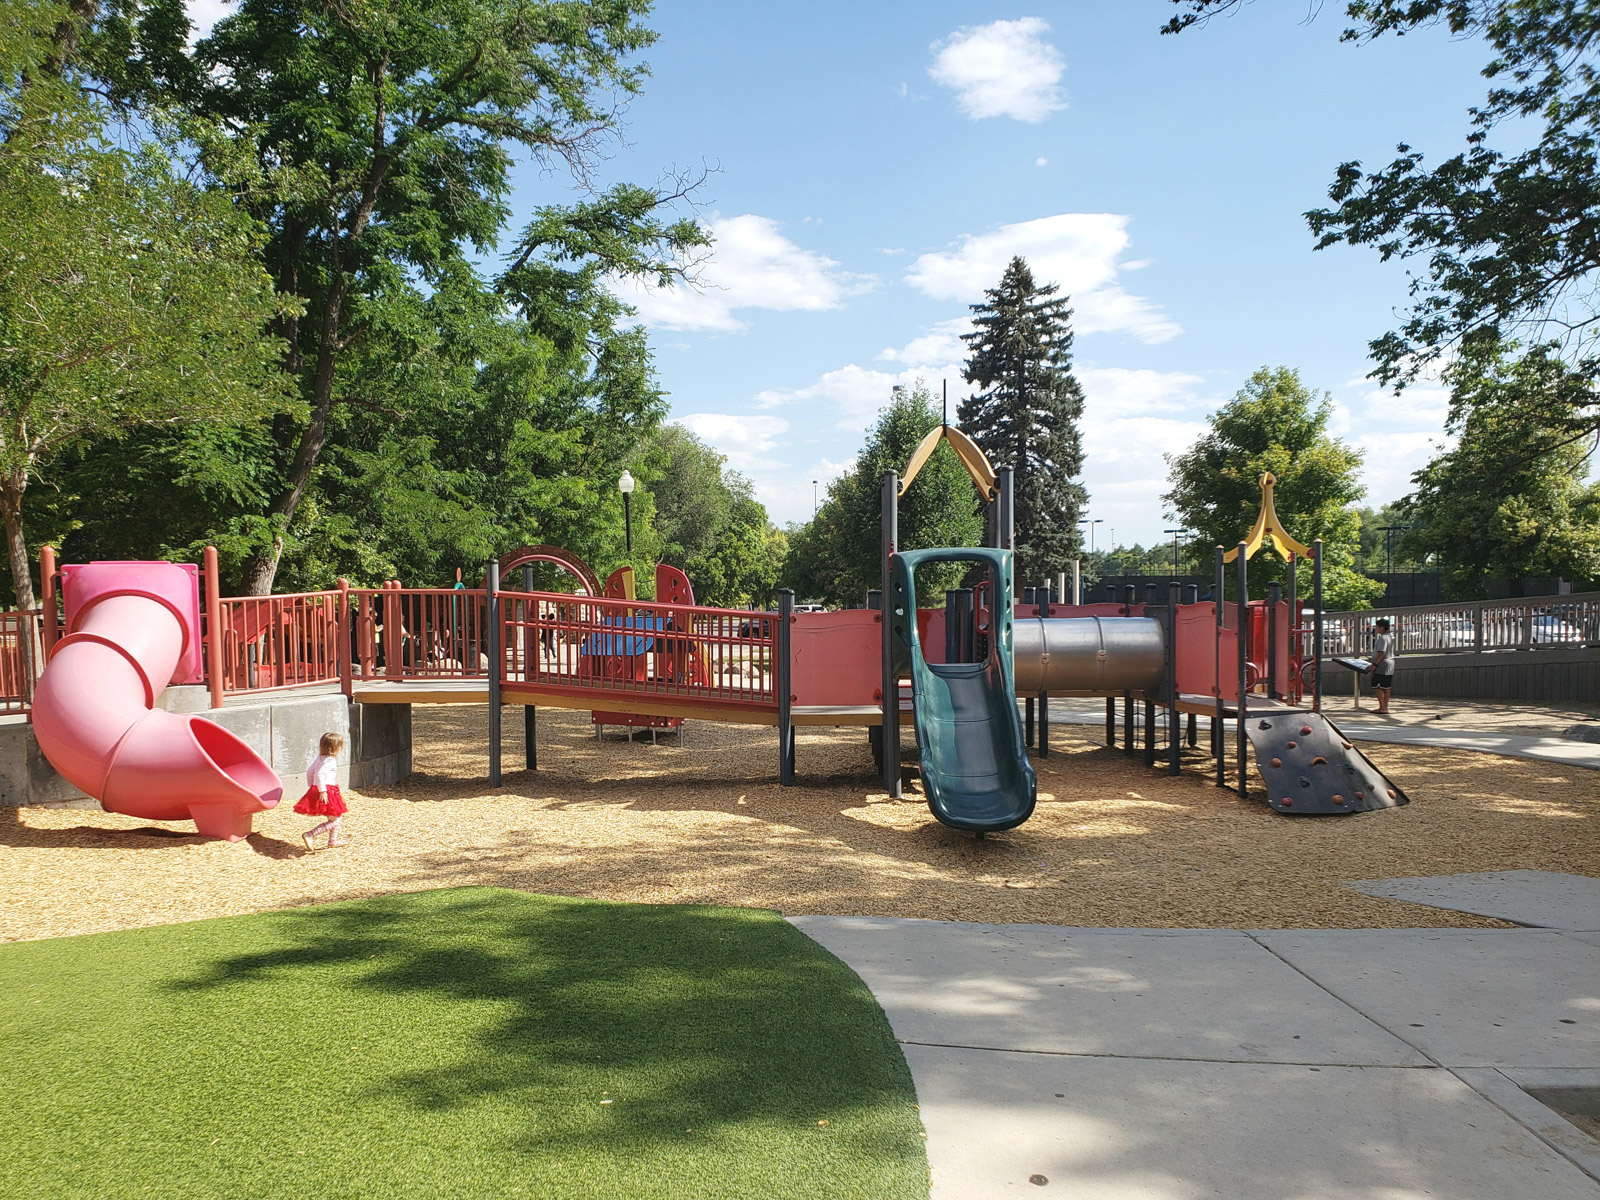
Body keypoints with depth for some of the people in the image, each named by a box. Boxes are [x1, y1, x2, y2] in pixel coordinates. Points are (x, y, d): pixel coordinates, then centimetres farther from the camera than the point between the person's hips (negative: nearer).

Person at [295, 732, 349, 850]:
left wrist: (312, 787, 24)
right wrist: (322, 791, -27)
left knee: (337, 817, 24)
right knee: (335, 820, -5)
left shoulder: (319, 758, 12)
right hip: (327, 791, -10)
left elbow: (309, 772, 17)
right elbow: (320, 775, -29)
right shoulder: (329, 761, -17)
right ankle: (309, 835, -12)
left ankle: (333, 841, 36)